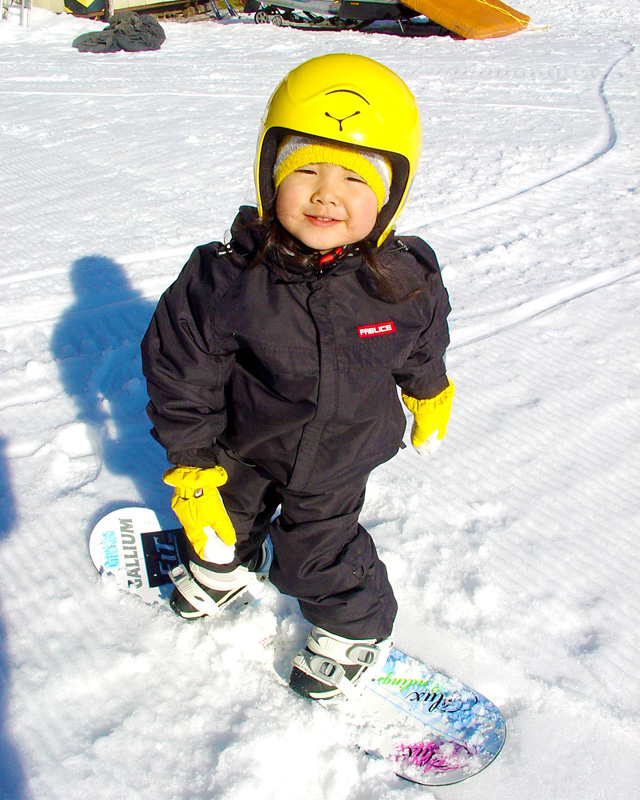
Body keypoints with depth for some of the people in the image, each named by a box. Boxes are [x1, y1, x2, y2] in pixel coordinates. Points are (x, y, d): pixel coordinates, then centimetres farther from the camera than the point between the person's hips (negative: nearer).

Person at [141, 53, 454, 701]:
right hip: (243, 446, 2)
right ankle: (223, 565, 65)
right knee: (226, 513, 28)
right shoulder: (227, 281, -30)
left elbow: (422, 350, 0)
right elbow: (180, 373, -18)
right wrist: (191, 467, -13)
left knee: (316, 549, 12)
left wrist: (428, 398, 17)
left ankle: (357, 629, 44)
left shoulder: (407, 281, -23)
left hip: (339, 458, -1)